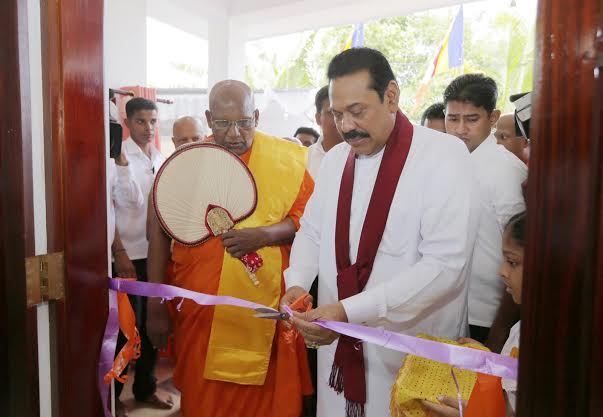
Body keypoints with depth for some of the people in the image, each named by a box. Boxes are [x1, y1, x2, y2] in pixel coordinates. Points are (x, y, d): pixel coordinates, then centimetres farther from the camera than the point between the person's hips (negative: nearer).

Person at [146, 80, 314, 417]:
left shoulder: (288, 159, -2)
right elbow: (160, 234, 4)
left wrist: (265, 234, -20)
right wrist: (156, 307, 4)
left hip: (268, 313, -1)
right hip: (201, 313, 1)